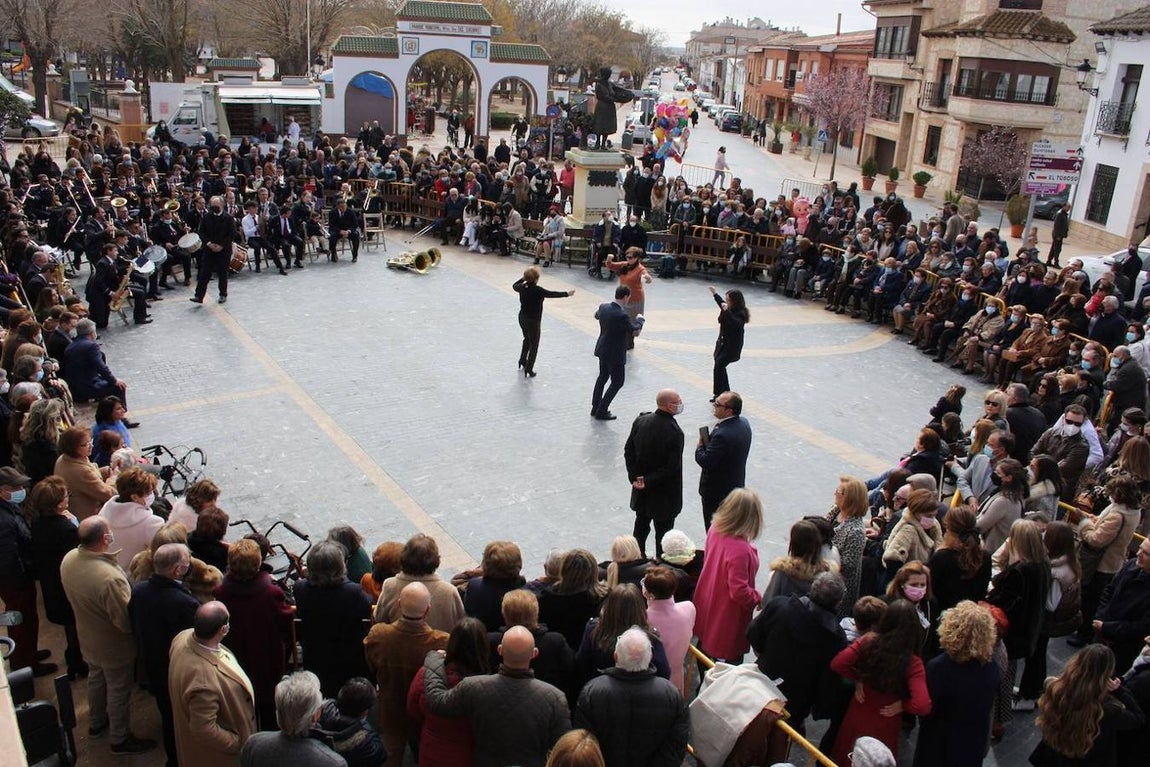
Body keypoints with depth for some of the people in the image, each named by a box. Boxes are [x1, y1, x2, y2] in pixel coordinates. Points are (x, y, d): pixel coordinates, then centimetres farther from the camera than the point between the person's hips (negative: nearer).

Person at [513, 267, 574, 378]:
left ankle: (522, 361, 44)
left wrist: (523, 279, 28)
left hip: (522, 318, 7)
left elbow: (514, 286, 16)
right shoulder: (538, 290, -25)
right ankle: (528, 370, 6)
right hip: (533, 321, -7)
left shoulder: (522, 287, -7)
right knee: (534, 346, 6)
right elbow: (552, 294, -16)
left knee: (527, 339, 29)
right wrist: (567, 294, -5)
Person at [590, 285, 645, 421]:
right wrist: (640, 319, 7)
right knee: (617, 382, 8)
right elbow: (634, 328, -12)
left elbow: (597, 315, 18)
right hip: (615, 354, -8)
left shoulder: (603, 307, -6)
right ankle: (601, 412, 12)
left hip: (602, 349, 8)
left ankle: (595, 407, 34)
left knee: (602, 377, 25)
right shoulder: (622, 315, -29)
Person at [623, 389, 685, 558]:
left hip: (641, 493, 6)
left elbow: (628, 451, -1)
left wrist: (635, 476, -1)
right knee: (663, 531, 10)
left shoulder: (640, 421, -8)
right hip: (664, 495, -6)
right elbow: (671, 467, -25)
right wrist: (648, 482, -15)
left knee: (641, 525, 23)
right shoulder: (675, 432, -26)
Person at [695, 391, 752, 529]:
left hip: (716, 491, -9)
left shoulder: (723, 434, -32)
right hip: (737, 485, 9)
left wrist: (699, 446, -10)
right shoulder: (743, 423, -3)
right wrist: (707, 441, -3)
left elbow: (705, 461, -29)